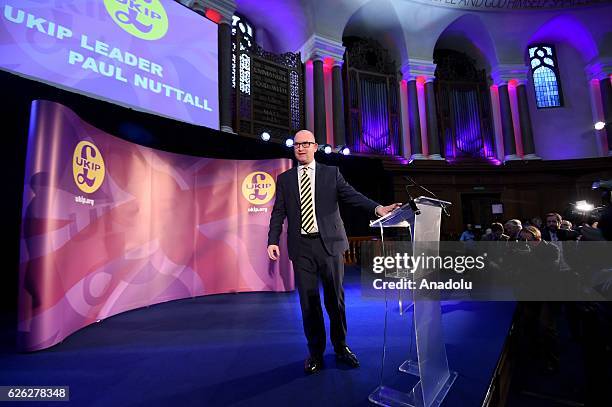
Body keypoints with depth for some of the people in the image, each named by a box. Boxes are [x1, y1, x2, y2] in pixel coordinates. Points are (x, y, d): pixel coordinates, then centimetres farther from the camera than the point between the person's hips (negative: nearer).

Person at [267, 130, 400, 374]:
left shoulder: (331, 173, 7)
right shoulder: (285, 179, 11)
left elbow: (352, 196, -4)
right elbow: (278, 212, 6)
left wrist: (377, 208, -21)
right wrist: (273, 241, -6)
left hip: (329, 244, -1)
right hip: (301, 247, 1)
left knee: (335, 299, 10)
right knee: (308, 301, 8)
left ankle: (341, 348, 31)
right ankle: (315, 353, 27)